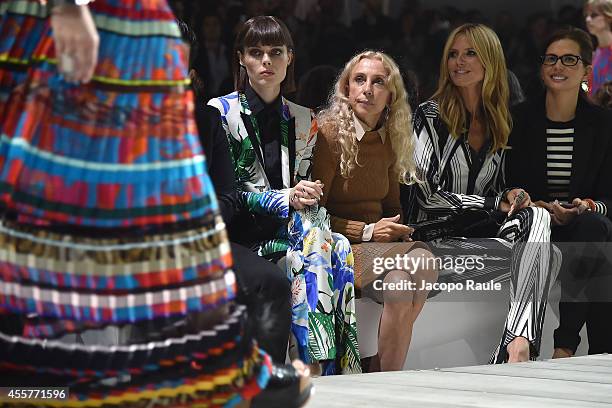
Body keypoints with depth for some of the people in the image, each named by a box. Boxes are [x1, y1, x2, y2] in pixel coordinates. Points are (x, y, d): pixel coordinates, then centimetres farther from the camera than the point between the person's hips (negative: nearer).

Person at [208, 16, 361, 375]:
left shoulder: (304, 120, 16)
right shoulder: (221, 113, 0)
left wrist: (308, 196, -5)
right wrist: (284, 199, -13)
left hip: (290, 228, 4)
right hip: (242, 235, -4)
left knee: (337, 248, -30)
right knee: (312, 250, -33)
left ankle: (323, 368, -34)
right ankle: (321, 368, -33)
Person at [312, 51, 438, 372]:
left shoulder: (388, 141, 13)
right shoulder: (329, 134, -7)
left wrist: (398, 229, 1)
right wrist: (366, 231, -13)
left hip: (381, 244, 6)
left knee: (423, 261, -28)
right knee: (397, 284, -33)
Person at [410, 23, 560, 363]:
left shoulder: (500, 124, 15)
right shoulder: (431, 115, -2)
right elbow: (427, 194, -8)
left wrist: (511, 197, -4)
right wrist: (497, 203, -10)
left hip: (483, 231, 5)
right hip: (439, 237, -5)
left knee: (537, 217, -30)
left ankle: (519, 343, -41)